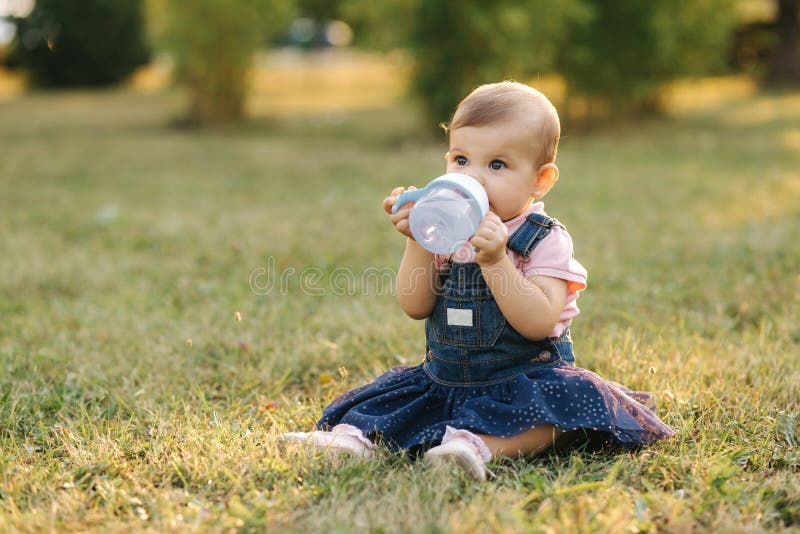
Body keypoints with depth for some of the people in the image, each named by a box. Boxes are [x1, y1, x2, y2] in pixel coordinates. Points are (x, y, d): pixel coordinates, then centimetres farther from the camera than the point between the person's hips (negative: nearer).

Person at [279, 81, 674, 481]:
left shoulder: (545, 240, -10)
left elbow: (538, 323, -23)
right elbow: (415, 307, -4)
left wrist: (495, 261, -32)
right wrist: (418, 242, -17)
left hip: (525, 380, -6)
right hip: (444, 380, 6)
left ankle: (479, 444, -50)